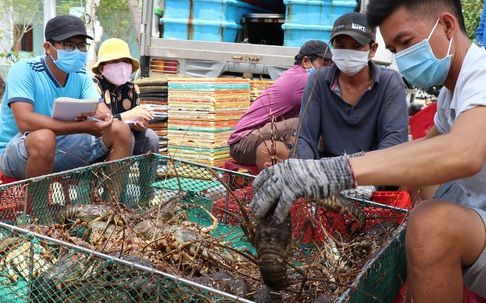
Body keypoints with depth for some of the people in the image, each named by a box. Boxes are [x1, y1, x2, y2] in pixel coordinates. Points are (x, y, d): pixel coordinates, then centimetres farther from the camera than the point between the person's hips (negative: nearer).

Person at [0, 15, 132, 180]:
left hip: (60, 149, 6)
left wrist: (101, 115, -35)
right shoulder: (24, 70, -16)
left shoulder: (81, 75, 2)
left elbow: (100, 107, -9)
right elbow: (24, 121, -30)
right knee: (44, 138, -38)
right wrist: (84, 127, -36)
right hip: (14, 151, -5)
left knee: (120, 131, -6)